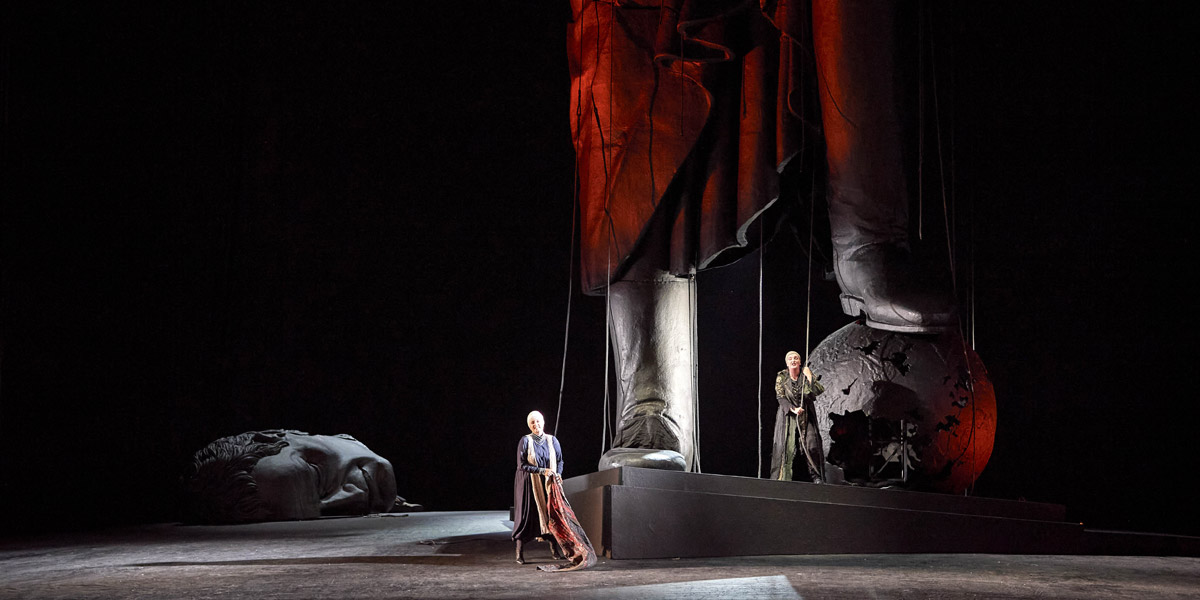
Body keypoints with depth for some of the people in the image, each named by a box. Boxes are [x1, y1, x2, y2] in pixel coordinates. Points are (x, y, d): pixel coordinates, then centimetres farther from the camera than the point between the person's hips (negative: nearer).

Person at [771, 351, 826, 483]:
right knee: (785, 445, -9)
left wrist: (809, 377, -19)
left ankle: (816, 476, -6)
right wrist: (793, 409, -17)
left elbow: (818, 392, -10)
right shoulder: (781, 377, 0)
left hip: (806, 415, 0)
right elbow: (780, 397, -4)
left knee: (811, 445, -11)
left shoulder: (806, 374, 0)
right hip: (788, 415, 0)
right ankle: (783, 477, -7)